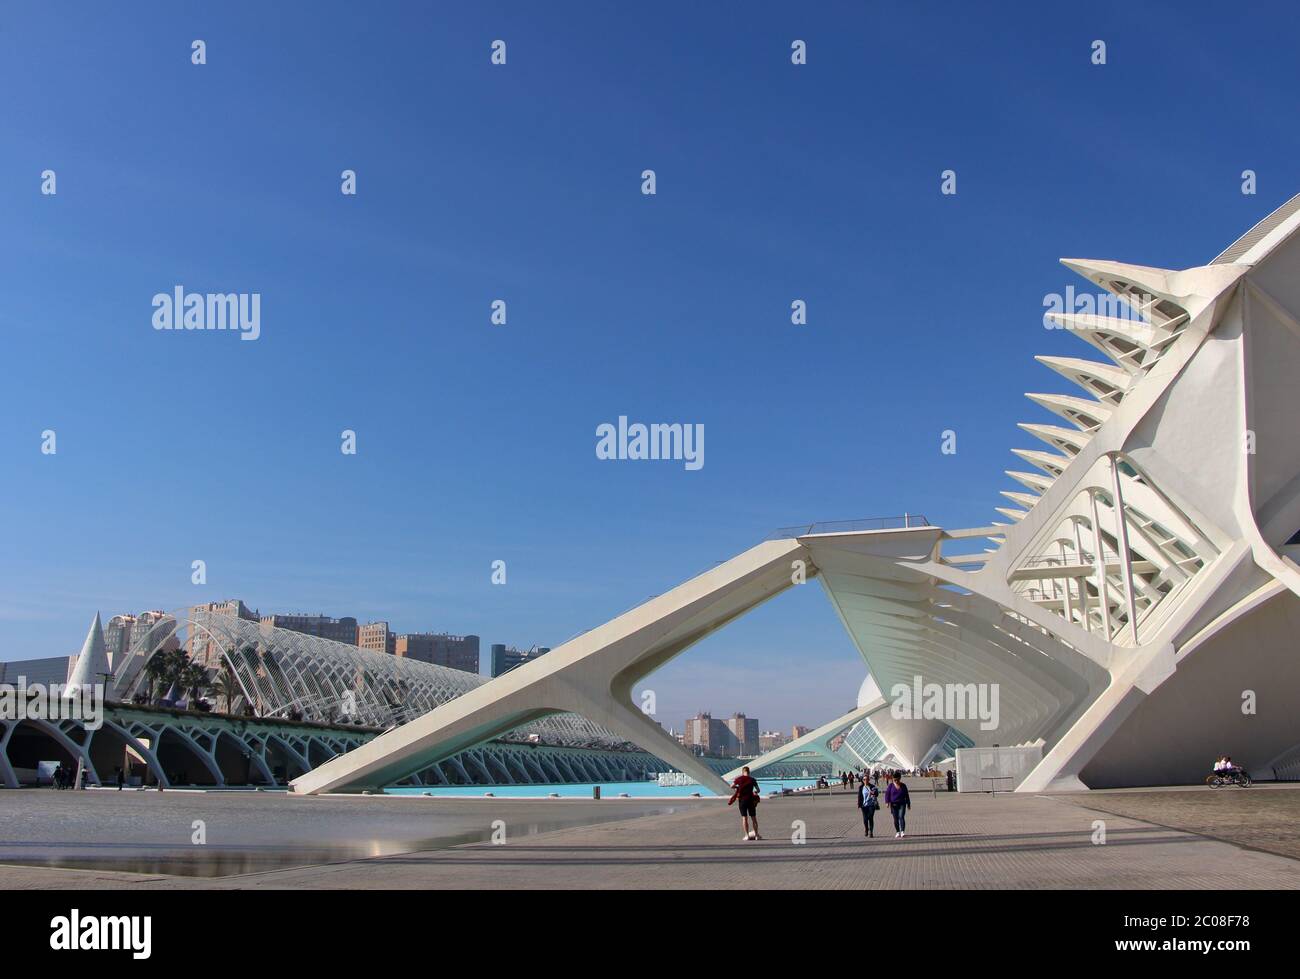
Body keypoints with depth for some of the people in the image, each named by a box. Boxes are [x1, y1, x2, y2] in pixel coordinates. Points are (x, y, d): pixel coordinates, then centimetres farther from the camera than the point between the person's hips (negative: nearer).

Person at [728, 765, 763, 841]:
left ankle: (747, 835, -1)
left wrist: (737, 787, 23)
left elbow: (732, 786, 4)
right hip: (751, 799, 1)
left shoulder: (739, 778, -3)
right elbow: (758, 790, 3)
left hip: (742, 799, -1)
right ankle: (756, 835, 9)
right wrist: (755, 792, 25)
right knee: (754, 818, 8)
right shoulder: (752, 779, 1)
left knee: (744, 818, 2)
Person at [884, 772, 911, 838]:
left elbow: (906, 796, 12)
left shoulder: (903, 786, 4)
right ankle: (897, 832, 17)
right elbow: (887, 794, 0)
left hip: (902, 804, -1)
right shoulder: (891, 785, 2)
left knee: (901, 817, -16)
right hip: (893, 804, 1)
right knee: (896, 819, 5)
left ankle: (902, 832, -21)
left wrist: (908, 804, 15)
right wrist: (887, 802, -13)